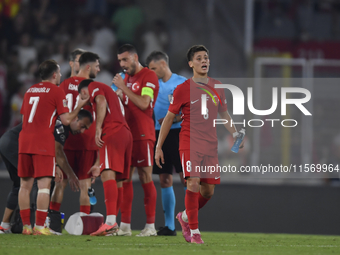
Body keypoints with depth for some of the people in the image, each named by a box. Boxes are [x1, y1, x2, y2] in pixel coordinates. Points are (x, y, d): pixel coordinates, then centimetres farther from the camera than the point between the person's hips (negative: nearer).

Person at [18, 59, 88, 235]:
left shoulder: (30, 90, 17)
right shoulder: (56, 91, -2)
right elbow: (66, 120, -6)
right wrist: (79, 107, 10)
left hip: (24, 140, 6)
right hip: (43, 142, -6)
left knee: (25, 184, 8)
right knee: (44, 184, -6)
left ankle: (26, 225, 8)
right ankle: (40, 226, -11)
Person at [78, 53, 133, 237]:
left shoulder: (93, 87, 14)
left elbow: (102, 102, -13)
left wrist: (98, 128, -16)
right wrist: (98, 164, 36)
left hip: (113, 132, -9)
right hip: (126, 134, 9)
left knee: (108, 175, -19)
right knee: (116, 180, 11)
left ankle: (111, 221, -33)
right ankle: (113, 225, 12)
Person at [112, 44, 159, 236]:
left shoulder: (149, 76, -7)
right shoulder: (127, 78, 18)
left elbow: (143, 104, -18)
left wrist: (123, 88, -14)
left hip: (143, 135, -8)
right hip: (127, 133, 8)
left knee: (146, 178, -5)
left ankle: (151, 226, -3)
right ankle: (125, 225, 6)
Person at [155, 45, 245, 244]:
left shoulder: (217, 88, 10)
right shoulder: (183, 89, -2)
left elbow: (224, 114, 23)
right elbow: (169, 118, 2)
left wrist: (235, 134, 11)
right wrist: (159, 147, 2)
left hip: (211, 146, 5)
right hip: (189, 144, -5)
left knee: (208, 191, 4)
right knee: (193, 184, -17)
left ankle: (185, 217, 30)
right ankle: (194, 231, -10)